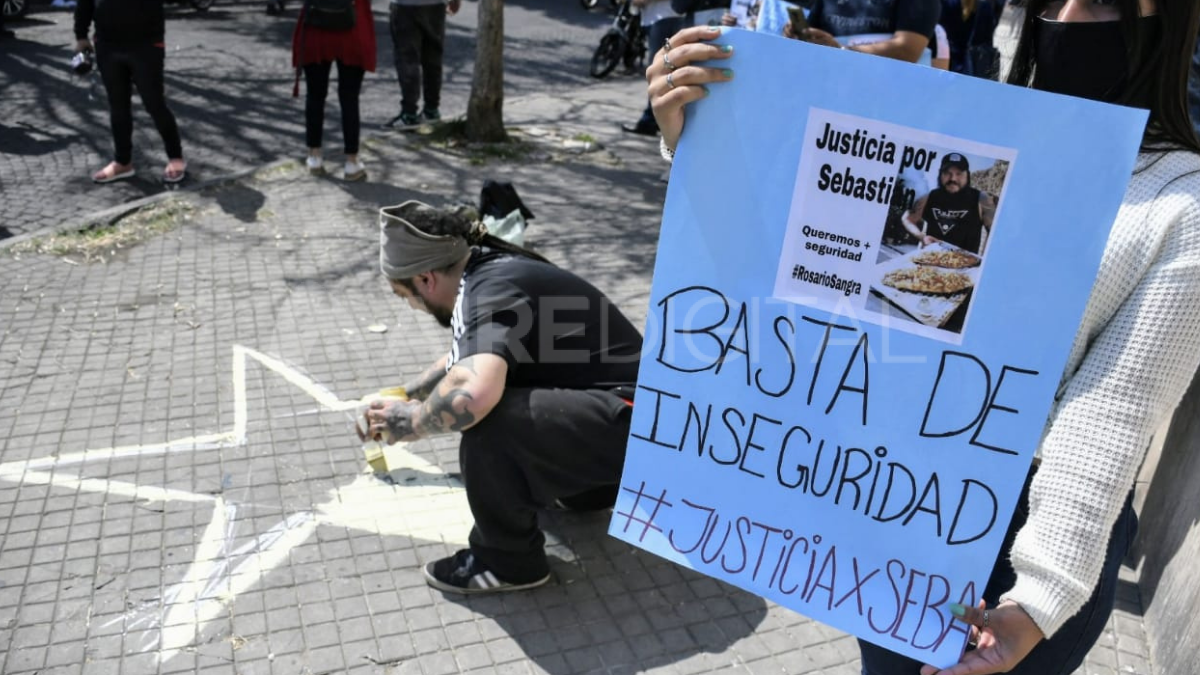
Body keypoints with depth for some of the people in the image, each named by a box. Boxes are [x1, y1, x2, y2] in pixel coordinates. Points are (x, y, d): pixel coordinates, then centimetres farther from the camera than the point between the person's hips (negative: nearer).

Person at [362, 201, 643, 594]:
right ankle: (585, 484, 29)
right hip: (626, 414, 10)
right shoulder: (489, 268, 10)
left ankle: (507, 560, -5)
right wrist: (402, 395, 39)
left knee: (487, 421, -29)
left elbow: (473, 394, -38)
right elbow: (463, 358, 30)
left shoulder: (490, 289, -19)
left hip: (632, 425, -10)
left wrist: (410, 423, -18)